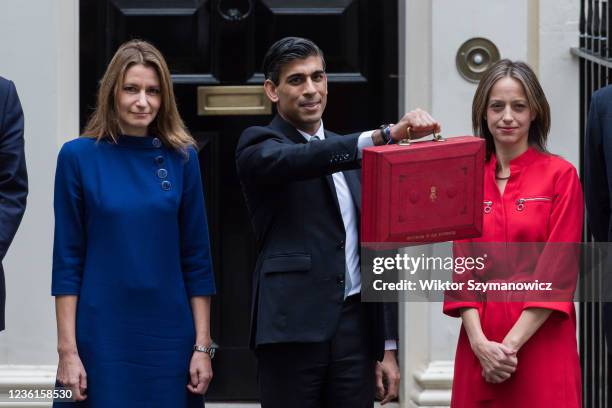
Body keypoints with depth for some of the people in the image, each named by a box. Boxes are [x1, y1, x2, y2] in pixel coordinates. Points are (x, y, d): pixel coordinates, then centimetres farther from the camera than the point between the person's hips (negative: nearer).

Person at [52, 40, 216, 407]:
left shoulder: (182, 158, 3)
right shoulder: (78, 156, -2)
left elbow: (197, 257, 5)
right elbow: (67, 259, -2)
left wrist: (203, 345, 1)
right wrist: (67, 350, -8)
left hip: (169, 336, 2)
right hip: (101, 336, -2)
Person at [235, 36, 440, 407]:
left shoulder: (350, 153, 18)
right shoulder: (259, 147, 0)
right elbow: (302, 159, -23)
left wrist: (386, 347, 14)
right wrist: (387, 135, -37)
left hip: (355, 325, 5)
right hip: (294, 328, -5)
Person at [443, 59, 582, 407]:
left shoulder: (560, 176, -2)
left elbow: (558, 273, -7)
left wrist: (512, 344, -13)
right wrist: (480, 342, -9)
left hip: (540, 342, -3)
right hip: (480, 346, 3)